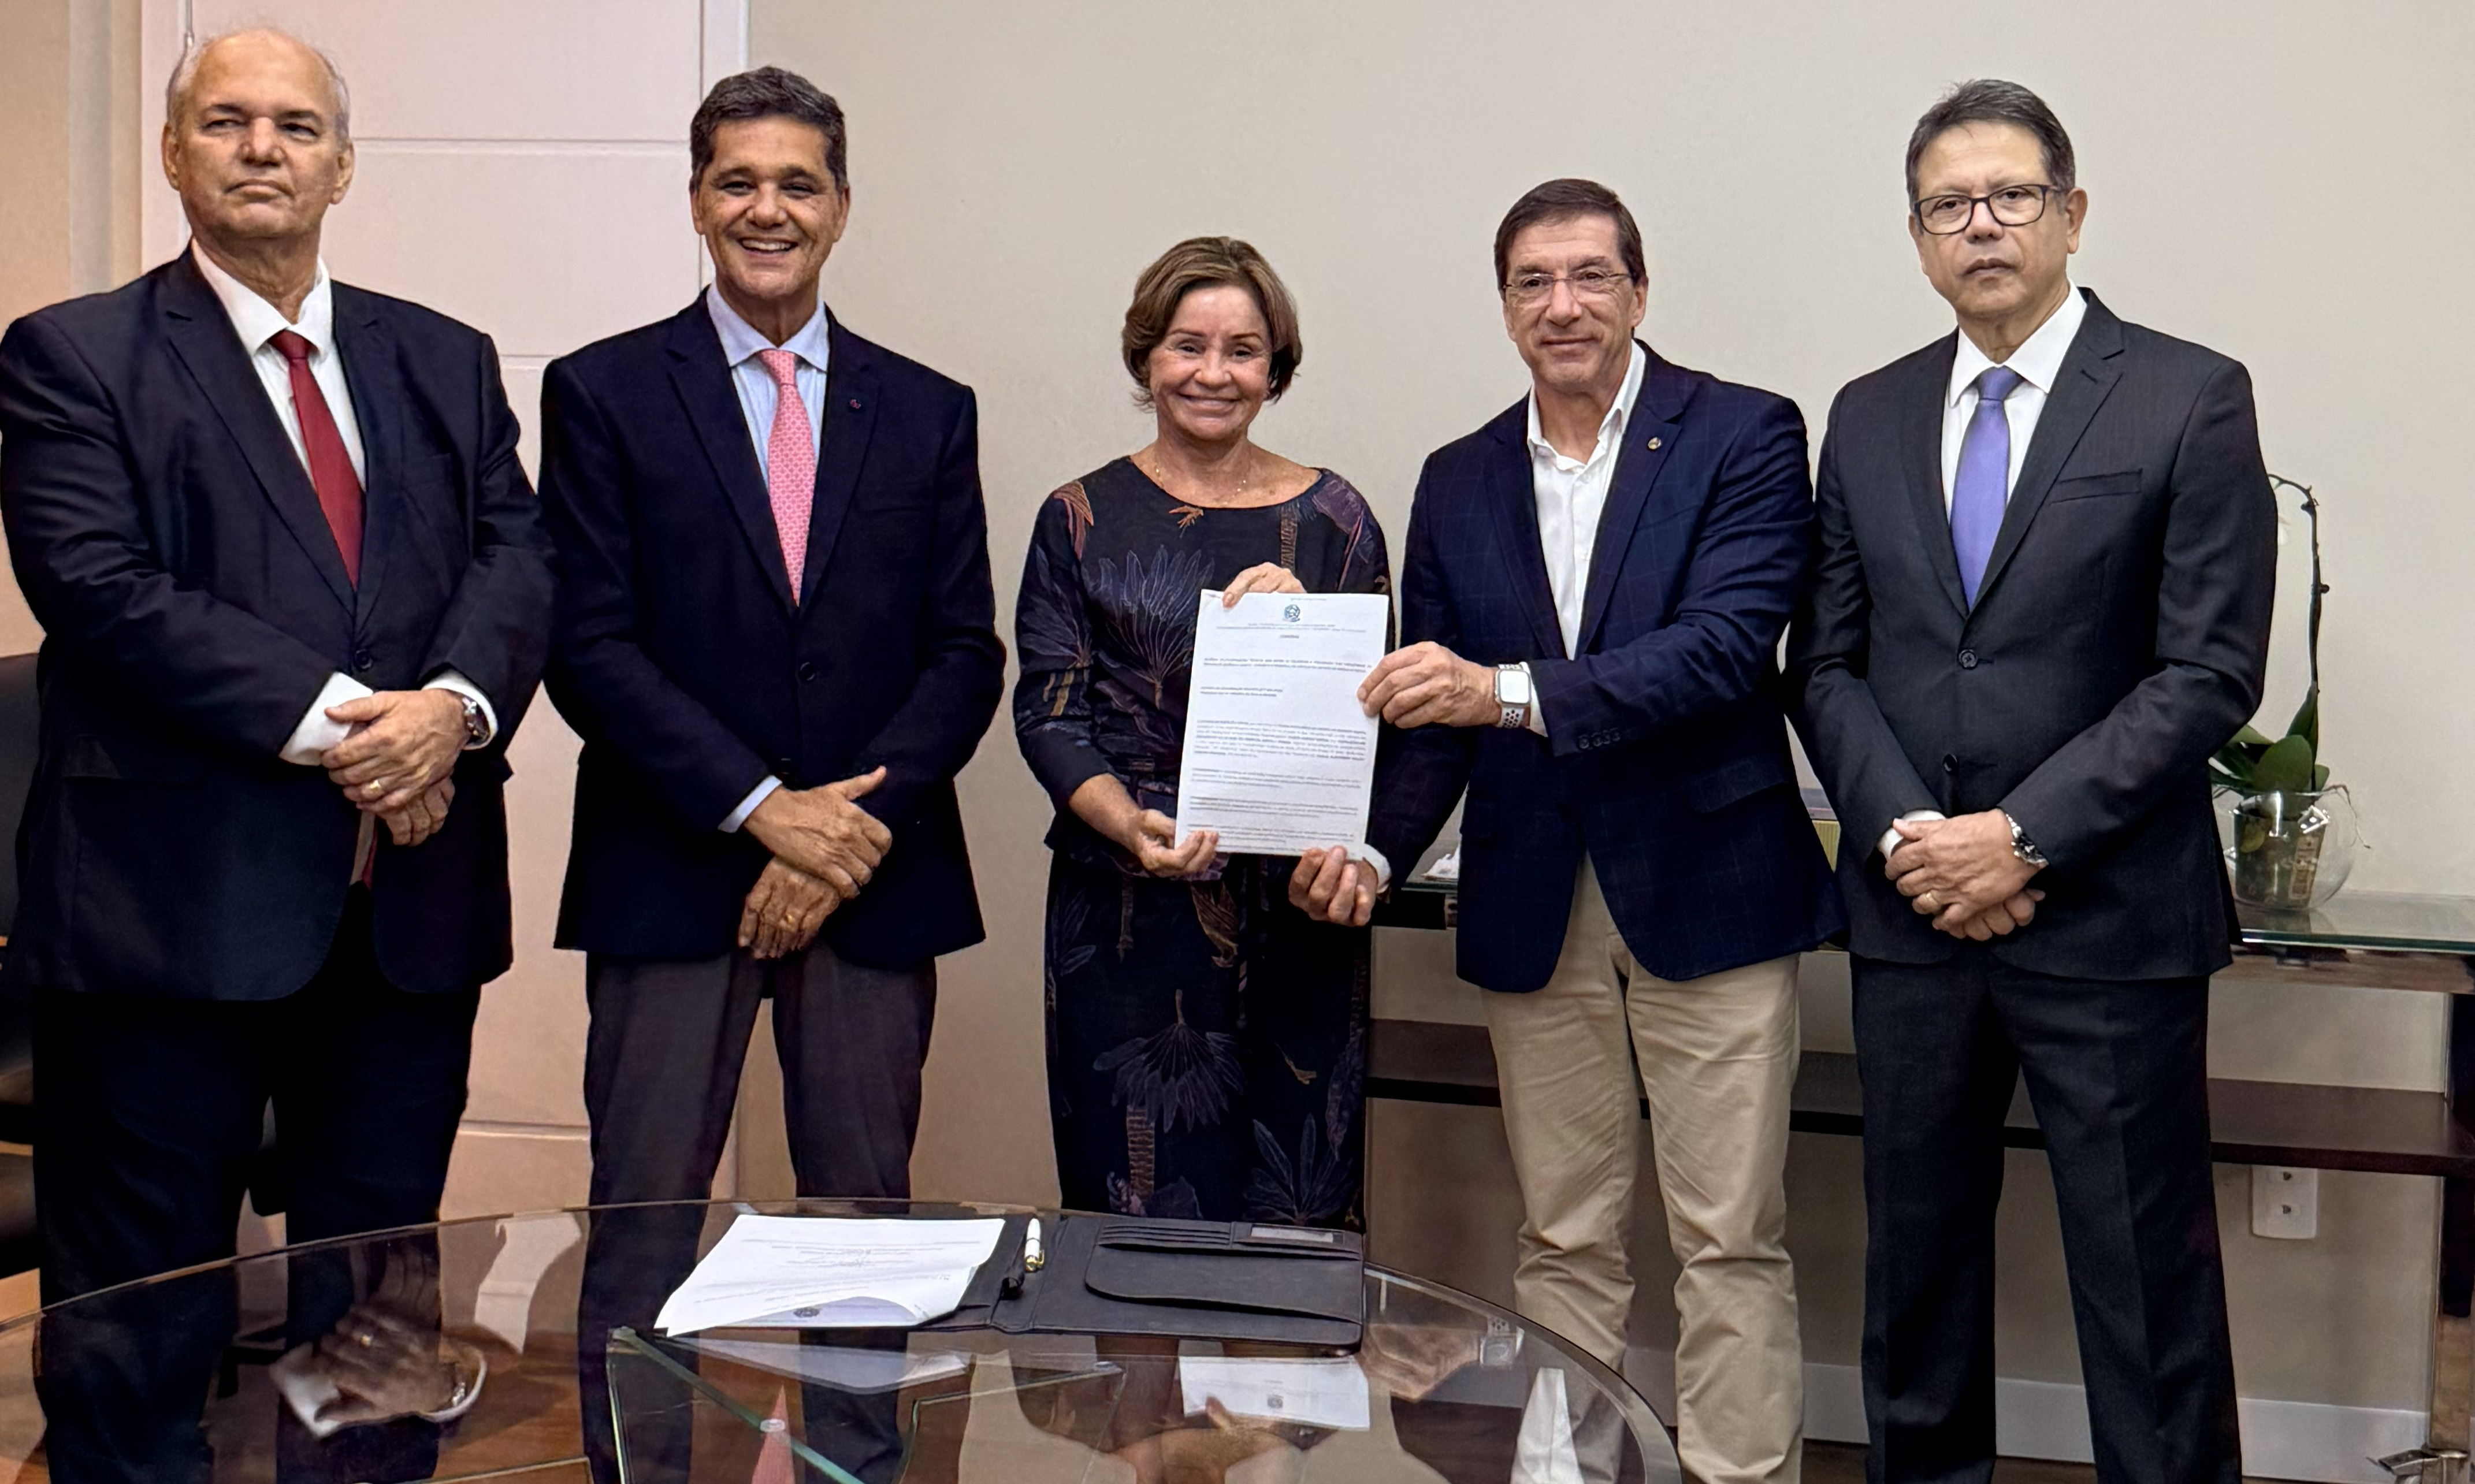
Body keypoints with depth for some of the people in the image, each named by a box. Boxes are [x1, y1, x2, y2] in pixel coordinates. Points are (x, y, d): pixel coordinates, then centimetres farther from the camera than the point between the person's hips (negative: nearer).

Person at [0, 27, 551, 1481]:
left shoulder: (446, 362, 15)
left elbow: (518, 556, 4)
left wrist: (452, 704, -16)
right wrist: (329, 718, -18)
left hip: (409, 893, 4)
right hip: (176, 898, -4)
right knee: (141, 1319, 6)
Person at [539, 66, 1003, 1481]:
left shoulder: (929, 410, 10)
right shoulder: (606, 393, 2)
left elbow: (966, 652, 5)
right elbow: (590, 646, -5)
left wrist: (857, 825, -9)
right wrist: (764, 812, -13)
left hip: (876, 874, 2)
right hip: (673, 874, -2)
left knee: (867, 1211, 9)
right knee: (644, 1223, 2)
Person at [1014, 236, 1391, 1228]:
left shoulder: (1331, 519, 9)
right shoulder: (1082, 521, 7)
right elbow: (1049, 710, 0)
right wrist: (1131, 824, -16)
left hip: (1300, 906, 1)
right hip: (1126, 912, -1)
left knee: (1300, 1212, 3)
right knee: (1137, 1216, 2)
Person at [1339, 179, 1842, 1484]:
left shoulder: (1744, 436, -3)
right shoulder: (1459, 481, 11)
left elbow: (1730, 644, -17)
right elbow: (1432, 714, 11)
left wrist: (1511, 691, -26)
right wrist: (1373, 847, -7)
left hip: (1704, 890, -4)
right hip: (1534, 914, 4)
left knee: (1730, 1241, 1)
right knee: (1562, 1244, 10)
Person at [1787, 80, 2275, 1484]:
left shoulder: (2191, 400, -3)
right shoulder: (1869, 418, 10)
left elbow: (2210, 672, -9)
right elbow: (1827, 664, 9)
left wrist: (2023, 837, -14)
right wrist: (1906, 832, -7)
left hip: (2109, 913, -4)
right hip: (1911, 908, 4)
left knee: (2145, 1275, 3)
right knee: (1918, 1257, 13)